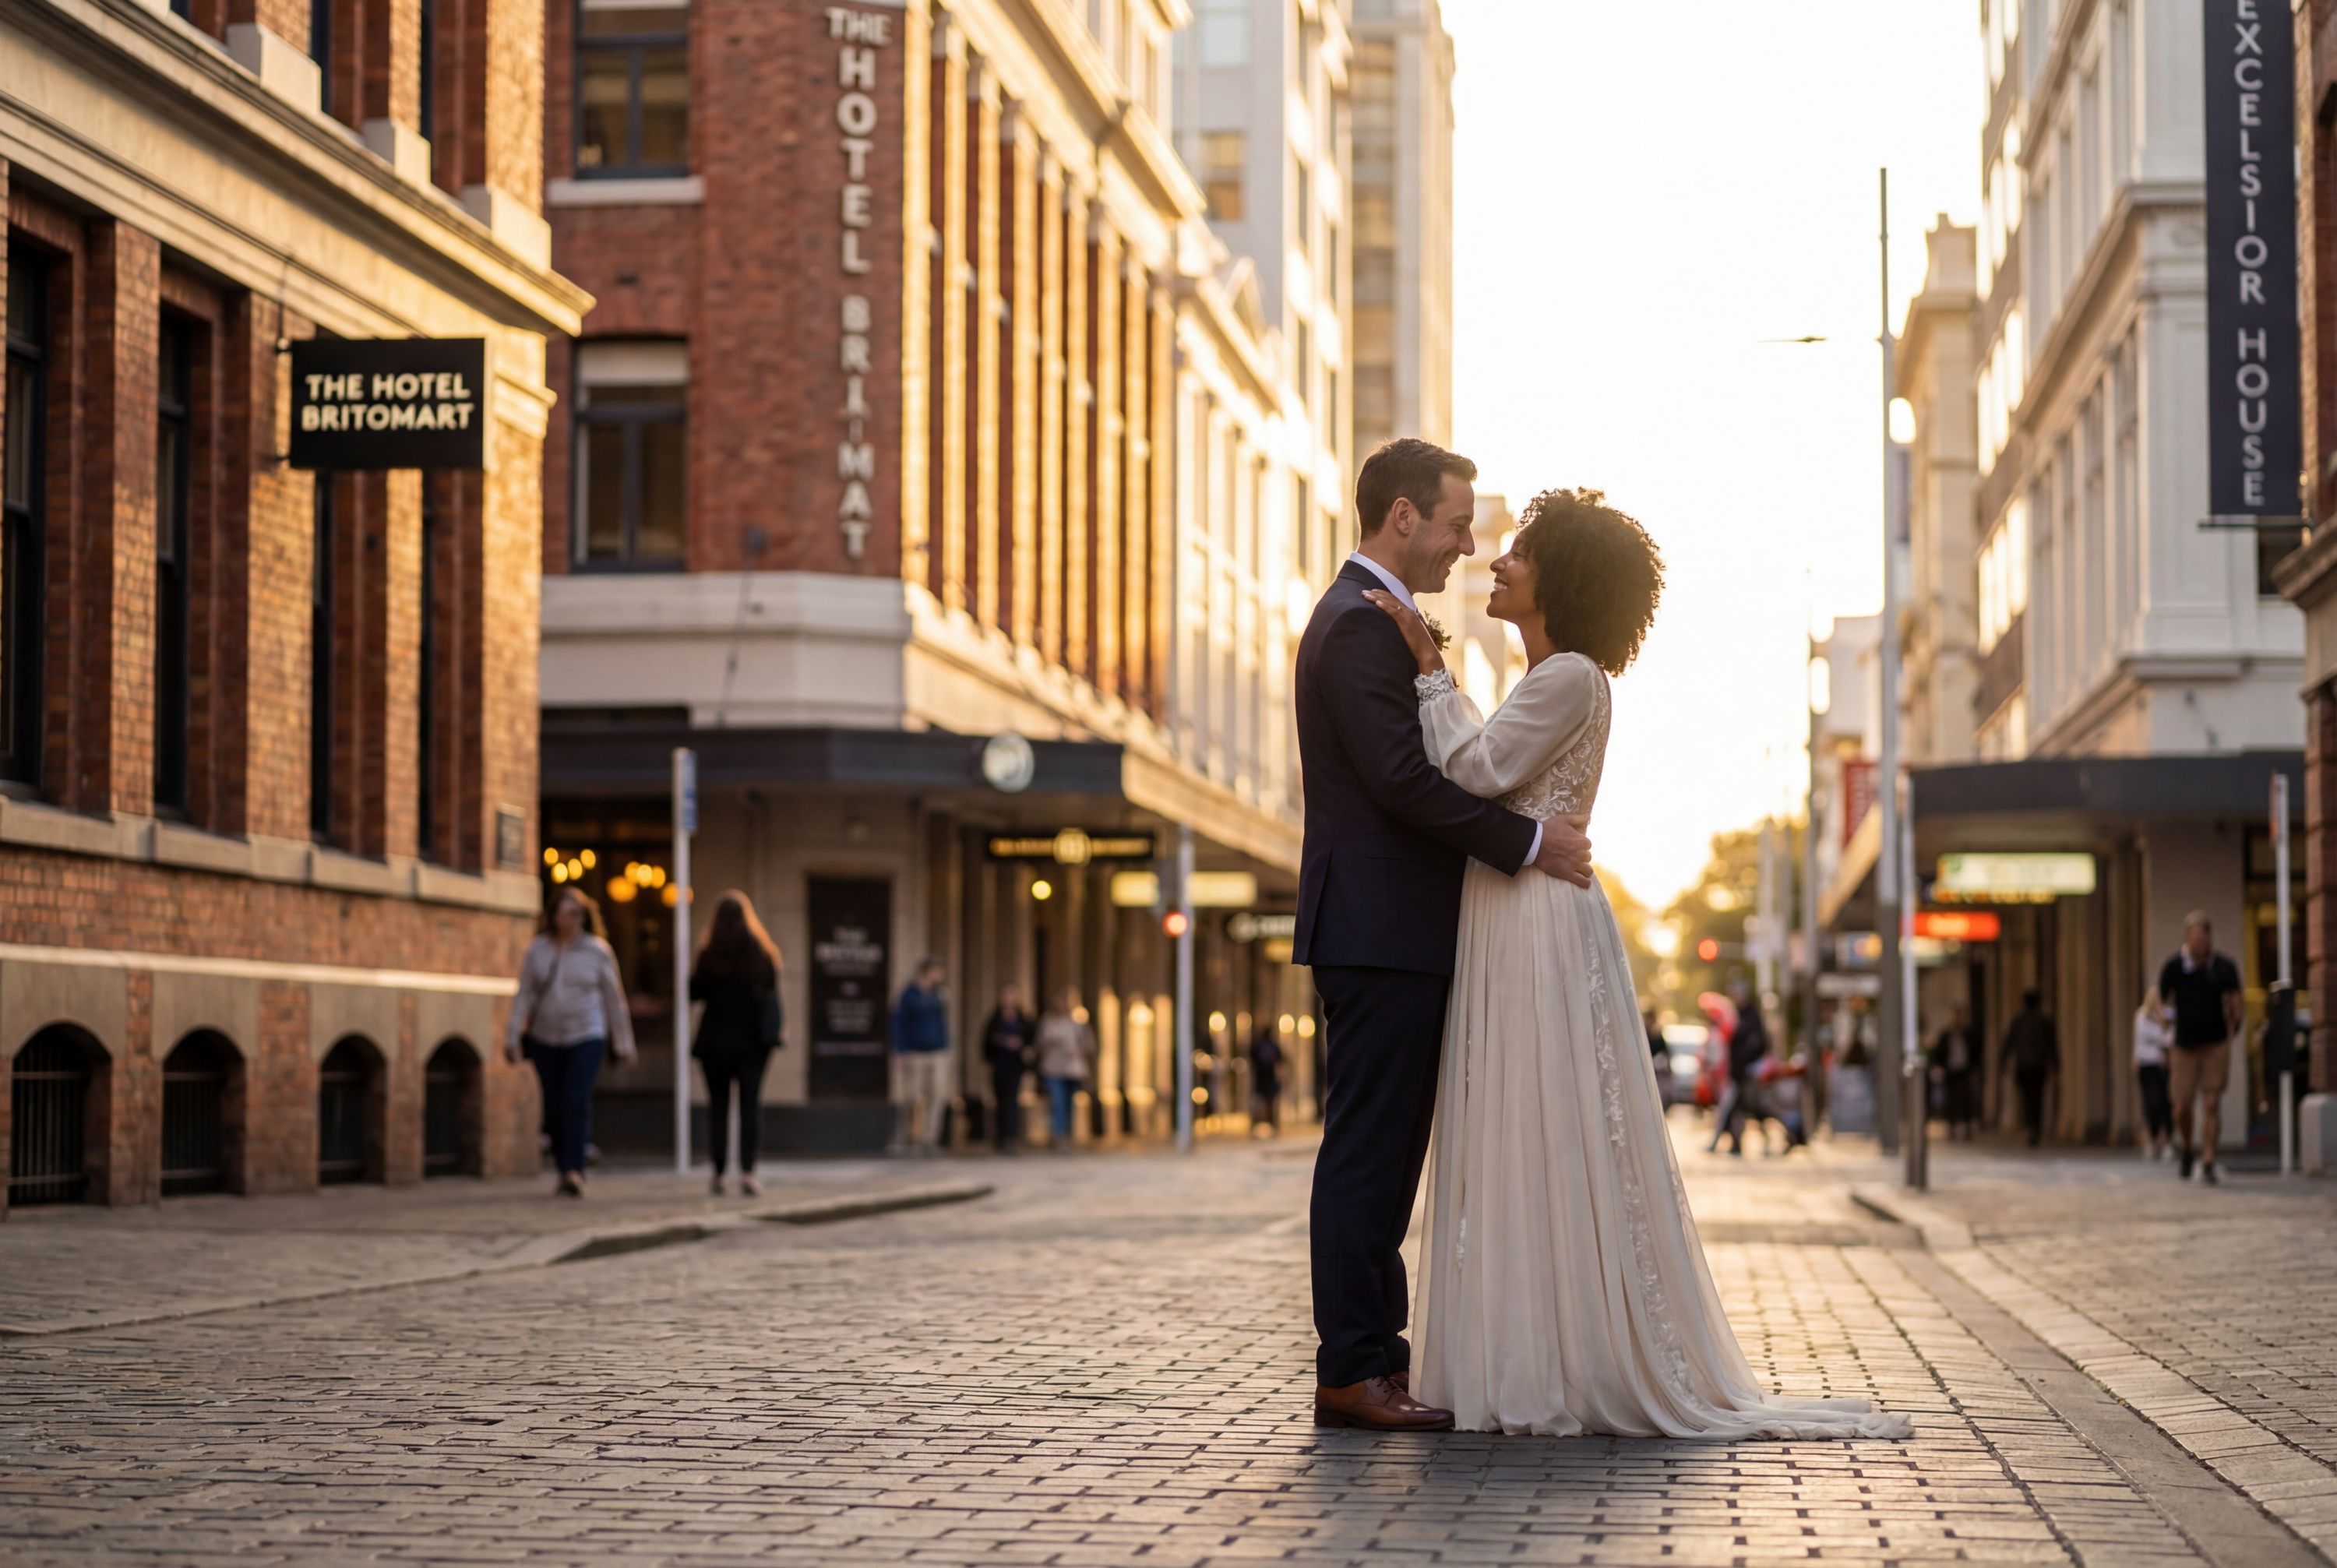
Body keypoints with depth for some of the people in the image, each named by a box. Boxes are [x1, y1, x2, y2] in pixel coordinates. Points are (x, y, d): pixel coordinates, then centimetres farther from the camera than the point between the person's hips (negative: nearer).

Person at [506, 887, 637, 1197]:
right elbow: (524, 995, 3)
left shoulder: (598, 951, 1)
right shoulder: (537, 950, 4)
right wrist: (514, 1036, -4)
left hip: (586, 1037, -2)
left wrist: (624, 1043, 7)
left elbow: (614, 999, 5)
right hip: (546, 1040, 2)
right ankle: (564, 1170, 15)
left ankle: (573, 1171, -22)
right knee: (554, 1107, 4)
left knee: (577, 1101, -17)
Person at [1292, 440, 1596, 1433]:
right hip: (1378, 932, -11)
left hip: (1392, 937, 11)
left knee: (1383, 1155, 11)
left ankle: (1372, 1358, 14)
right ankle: (1353, 1370, -5)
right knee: (1367, 1153, -8)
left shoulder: (1372, 620, 20)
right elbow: (1403, 779, -21)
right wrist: (1530, 842, -15)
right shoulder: (1361, 625, -13)